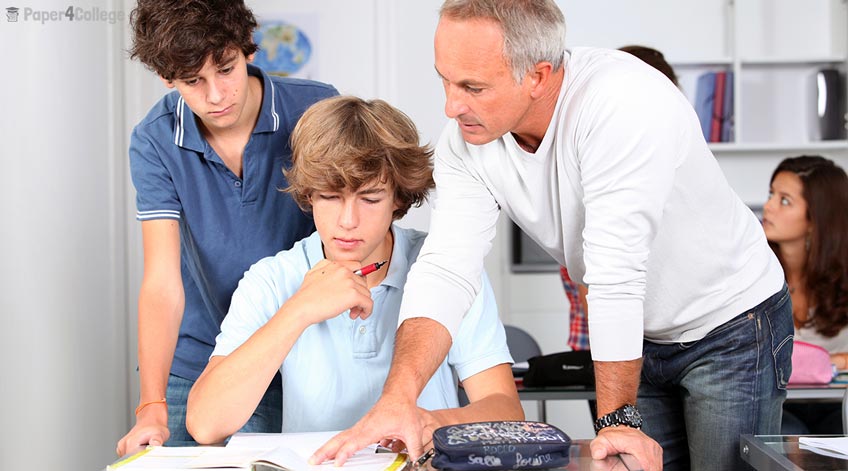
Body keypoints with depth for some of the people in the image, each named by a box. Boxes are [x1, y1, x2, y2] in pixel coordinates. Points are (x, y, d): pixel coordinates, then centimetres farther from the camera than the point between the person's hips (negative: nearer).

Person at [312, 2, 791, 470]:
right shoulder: (466, 139, -15)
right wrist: (399, 396, -37)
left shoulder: (622, 101, -35)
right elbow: (447, 269, -22)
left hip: (731, 327, -5)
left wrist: (617, 420, -32)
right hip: (641, 338, 5)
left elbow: (615, 274, -35)